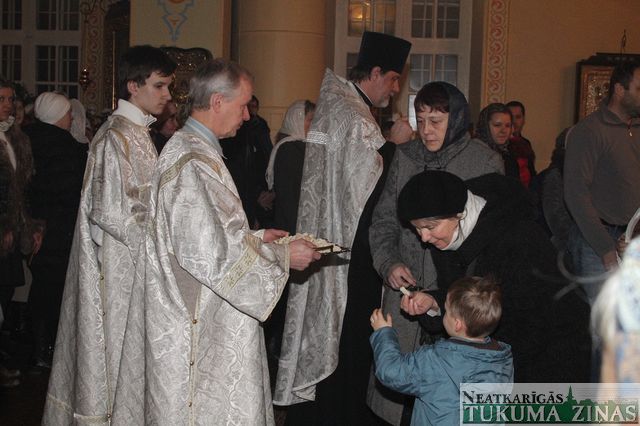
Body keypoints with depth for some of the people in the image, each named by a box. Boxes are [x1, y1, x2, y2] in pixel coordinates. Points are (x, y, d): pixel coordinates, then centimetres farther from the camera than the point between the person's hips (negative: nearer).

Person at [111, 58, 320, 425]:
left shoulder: (185, 148, 11)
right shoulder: (194, 164, -22)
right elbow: (209, 253, -26)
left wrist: (253, 237, 12)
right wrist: (282, 256, -16)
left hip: (195, 314, 10)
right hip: (198, 327, -10)